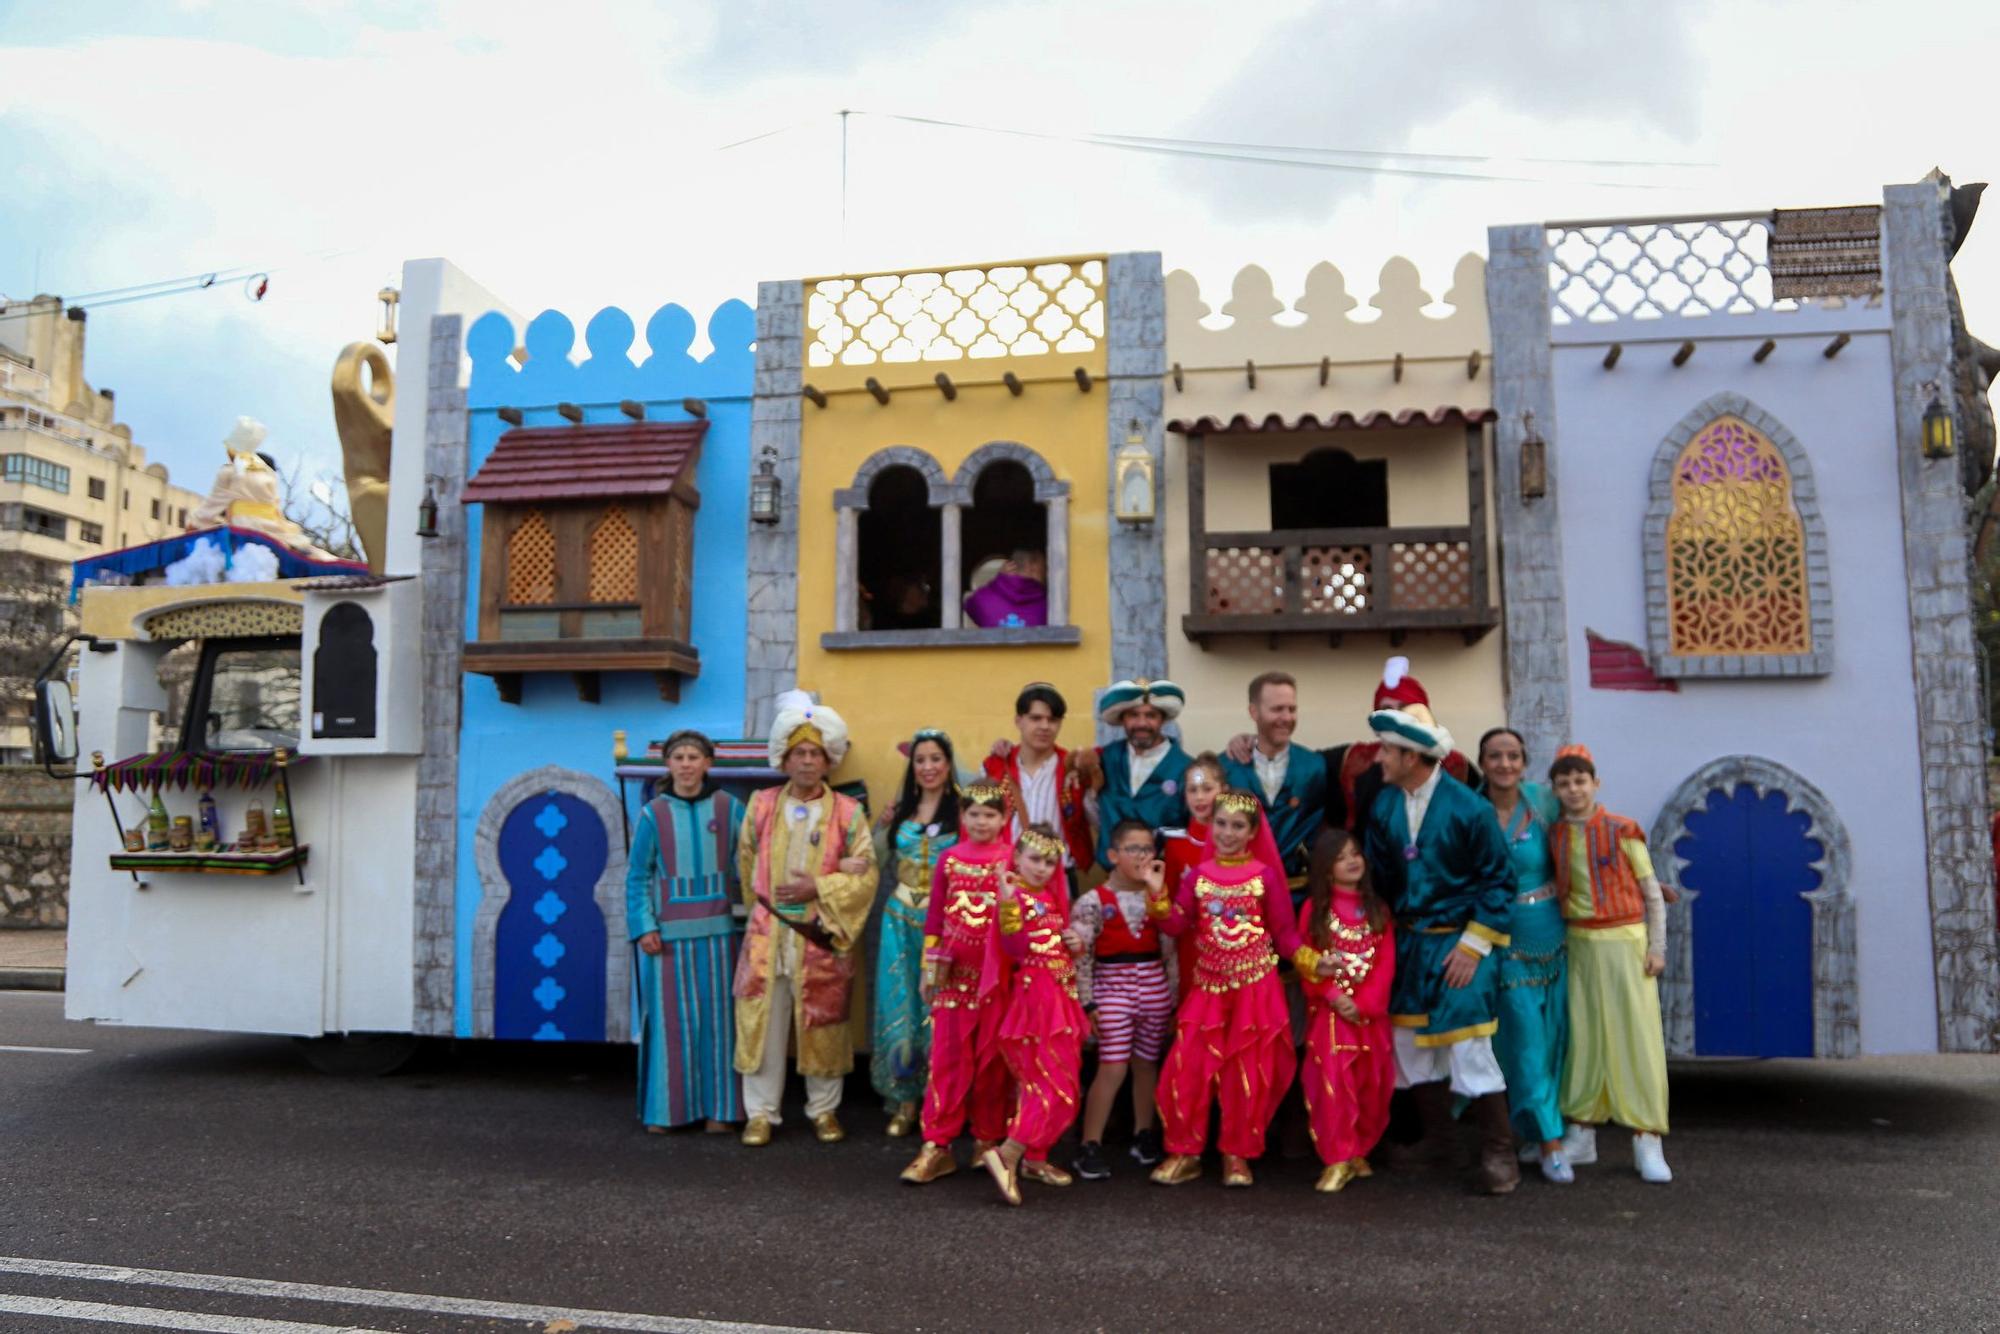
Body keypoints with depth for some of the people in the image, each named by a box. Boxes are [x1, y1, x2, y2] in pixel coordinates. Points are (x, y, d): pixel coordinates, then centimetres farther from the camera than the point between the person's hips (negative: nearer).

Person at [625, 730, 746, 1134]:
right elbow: (637, 876, 3)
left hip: (716, 930, 1)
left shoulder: (729, 809, 3)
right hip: (667, 933, 0)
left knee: (716, 1017, 5)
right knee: (670, 1019, 3)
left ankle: (717, 1106, 14)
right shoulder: (653, 814, 2)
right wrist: (644, 927, -7)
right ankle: (665, 1108, 14)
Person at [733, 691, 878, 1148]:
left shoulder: (847, 812, 0)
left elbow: (866, 875, -3)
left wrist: (818, 888, -13)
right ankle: (761, 1113, 12)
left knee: (823, 1023, 5)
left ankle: (824, 1109, 20)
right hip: (767, 933, 2)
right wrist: (762, 904, 11)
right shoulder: (761, 805, 7)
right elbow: (746, 864, 16)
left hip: (822, 936, -1)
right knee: (763, 1021, 1)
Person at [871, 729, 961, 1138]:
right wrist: (884, 826, 2)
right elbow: (883, 862, 16)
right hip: (901, 919, 4)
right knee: (900, 1004, 4)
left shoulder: (963, 809, -4)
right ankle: (904, 1099, 13)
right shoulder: (901, 809, 11)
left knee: (938, 1006, 0)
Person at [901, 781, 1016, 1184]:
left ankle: (989, 1140, 20)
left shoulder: (1014, 860, -1)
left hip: (999, 975, -1)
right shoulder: (949, 859, 7)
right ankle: (937, 1145, 5)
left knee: (993, 1058, 7)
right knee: (947, 1057, 1)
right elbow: (934, 917, 9)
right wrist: (929, 969, 8)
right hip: (955, 973, 2)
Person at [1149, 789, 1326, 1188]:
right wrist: (1158, 893, -8)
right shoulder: (1198, 876, 6)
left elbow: (1285, 932, 1)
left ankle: (1237, 1155, 19)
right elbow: (1176, 926, 3)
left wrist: (1312, 961, -12)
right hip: (1209, 987, 2)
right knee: (1188, 1069, -1)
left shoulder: (1266, 876, -2)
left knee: (1248, 1073, 5)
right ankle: (1185, 1152, 12)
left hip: (1255, 987, -2)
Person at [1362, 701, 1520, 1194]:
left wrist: (1473, 945, -14)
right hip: (1409, 940, 6)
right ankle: (1439, 1138, 27)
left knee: (1468, 1044, -10)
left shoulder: (1468, 808, -15)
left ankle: (1498, 1153, 3)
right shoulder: (1384, 806, 2)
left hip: (1458, 942, -6)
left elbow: (1498, 881, -10)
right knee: (1410, 1041, 11)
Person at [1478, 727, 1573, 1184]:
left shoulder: (1542, 801, -3)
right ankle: (1549, 1143, 7)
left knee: (1554, 1036, 10)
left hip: (1552, 934, 3)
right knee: (1525, 1038, -3)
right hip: (1506, 940, -3)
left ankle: (1533, 1132, 28)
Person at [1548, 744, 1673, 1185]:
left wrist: (1657, 947, -6)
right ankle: (1582, 1134, 15)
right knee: (1583, 1038, 6)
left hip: (1625, 941, -3)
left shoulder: (1622, 831, -5)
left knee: (1637, 1037, -3)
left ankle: (1647, 1141, 2)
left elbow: (1653, 893, -2)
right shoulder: (1555, 838, 4)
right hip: (1580, 946, 3)